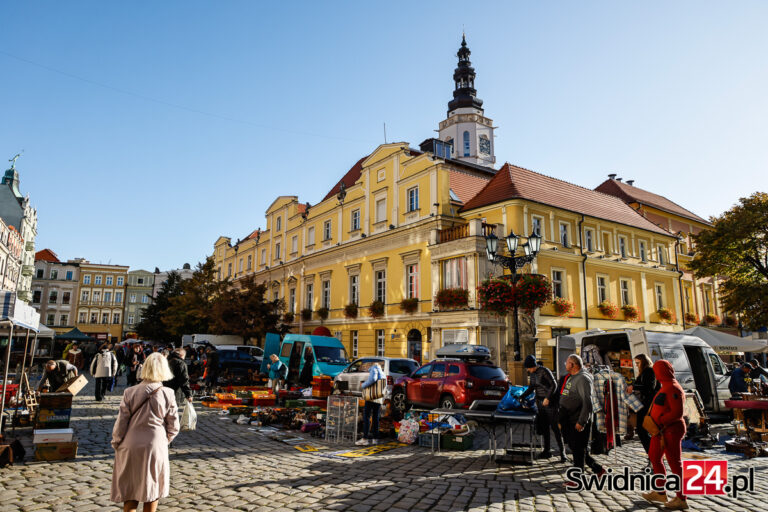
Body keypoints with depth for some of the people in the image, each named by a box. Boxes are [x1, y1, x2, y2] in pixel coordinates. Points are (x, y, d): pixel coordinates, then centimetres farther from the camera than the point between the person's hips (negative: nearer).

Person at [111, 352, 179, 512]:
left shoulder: (130, 393, -8)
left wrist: (116, 444, 12)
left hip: (130, 447, 1)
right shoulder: (167, 394, -9)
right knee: (152, 492, 17)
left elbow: (120, 424, -4)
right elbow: (173, 427, -4)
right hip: (155, 447, -1)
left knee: (130, 492, 13)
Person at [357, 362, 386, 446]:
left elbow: (372, 379, -23)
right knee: (375, 417, 12)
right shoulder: (383, 375, 23)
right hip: (379, 399, 8)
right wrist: (381, 403, 28)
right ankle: (375, 438, 13)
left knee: (366, 417, -9)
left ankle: (365, 439, -15)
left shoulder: (374, 369, -1)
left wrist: (363, 385, -11)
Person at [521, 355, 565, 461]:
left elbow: (554, 385, -16)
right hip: (539, 402, 7)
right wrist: (521, 397, 13)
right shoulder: (532, 374, 8)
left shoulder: (544, 371, -15)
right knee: (544, 427, 9)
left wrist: (547, 398, -22)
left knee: (555, 427, -4)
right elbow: (531, 388, 18)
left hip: (549, 402, -7)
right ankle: (547, 451, 16)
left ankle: (562, 452, 2)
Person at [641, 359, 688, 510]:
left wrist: (659, 422, -21)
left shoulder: (673, 388, -20)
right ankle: (660, 493, 30)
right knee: (654, 457, 18)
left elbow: (677, 413, -25)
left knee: (674, 463, -2)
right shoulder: (666, 386, 12)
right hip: (661, 430, 11)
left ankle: (681, 500, 8)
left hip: (671, 431, -11)